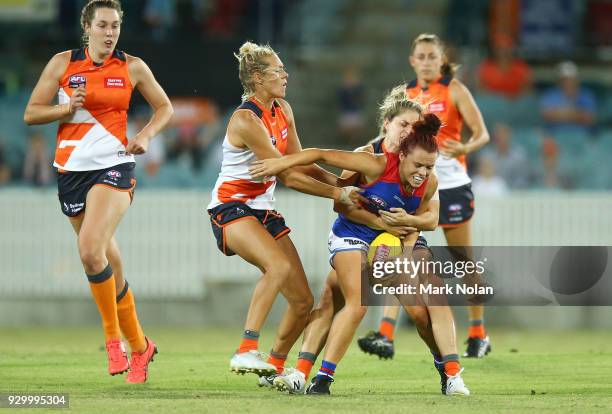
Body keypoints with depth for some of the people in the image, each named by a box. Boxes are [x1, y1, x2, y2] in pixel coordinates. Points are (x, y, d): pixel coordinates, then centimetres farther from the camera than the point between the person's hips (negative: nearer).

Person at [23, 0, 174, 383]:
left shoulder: (132, 67, 3)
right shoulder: (63, 63, 3)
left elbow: (165, 107, 15)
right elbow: (31, 113, 5)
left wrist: (147, 135, -3)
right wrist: (66, 108, -13)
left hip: (114, 166, -2)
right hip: (71, 169, 2)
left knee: (91, 250, -24)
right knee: (110, 264, 7)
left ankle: (113, 336, -9)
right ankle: (139, 346, 20)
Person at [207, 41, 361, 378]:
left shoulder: (283, 111, 7)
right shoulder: (246, 120, -20)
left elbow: (300, 163, 11)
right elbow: (288, 176, -19)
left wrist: (341, 182, -4)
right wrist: (336, 194, -15)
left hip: (264, 211, 9)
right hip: (231, 209, -9)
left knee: (303, 300, 3)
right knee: (279, 266, -37)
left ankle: (274, 367, 23)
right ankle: (246, 350, -40)